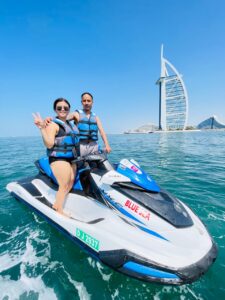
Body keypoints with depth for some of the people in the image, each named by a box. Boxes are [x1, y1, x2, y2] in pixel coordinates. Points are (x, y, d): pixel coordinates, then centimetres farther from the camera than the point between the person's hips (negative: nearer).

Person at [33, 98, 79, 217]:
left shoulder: (71, 124, 17)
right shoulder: (53, 124, -8)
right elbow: (49, 144, -20)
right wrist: (42, 128, -27)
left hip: (71, 158, 8)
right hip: (58, 158, -8)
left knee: (71, 183, 10)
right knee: (64, 185, -5)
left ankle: (57, 204, 25)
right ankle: (59, 211, 13)